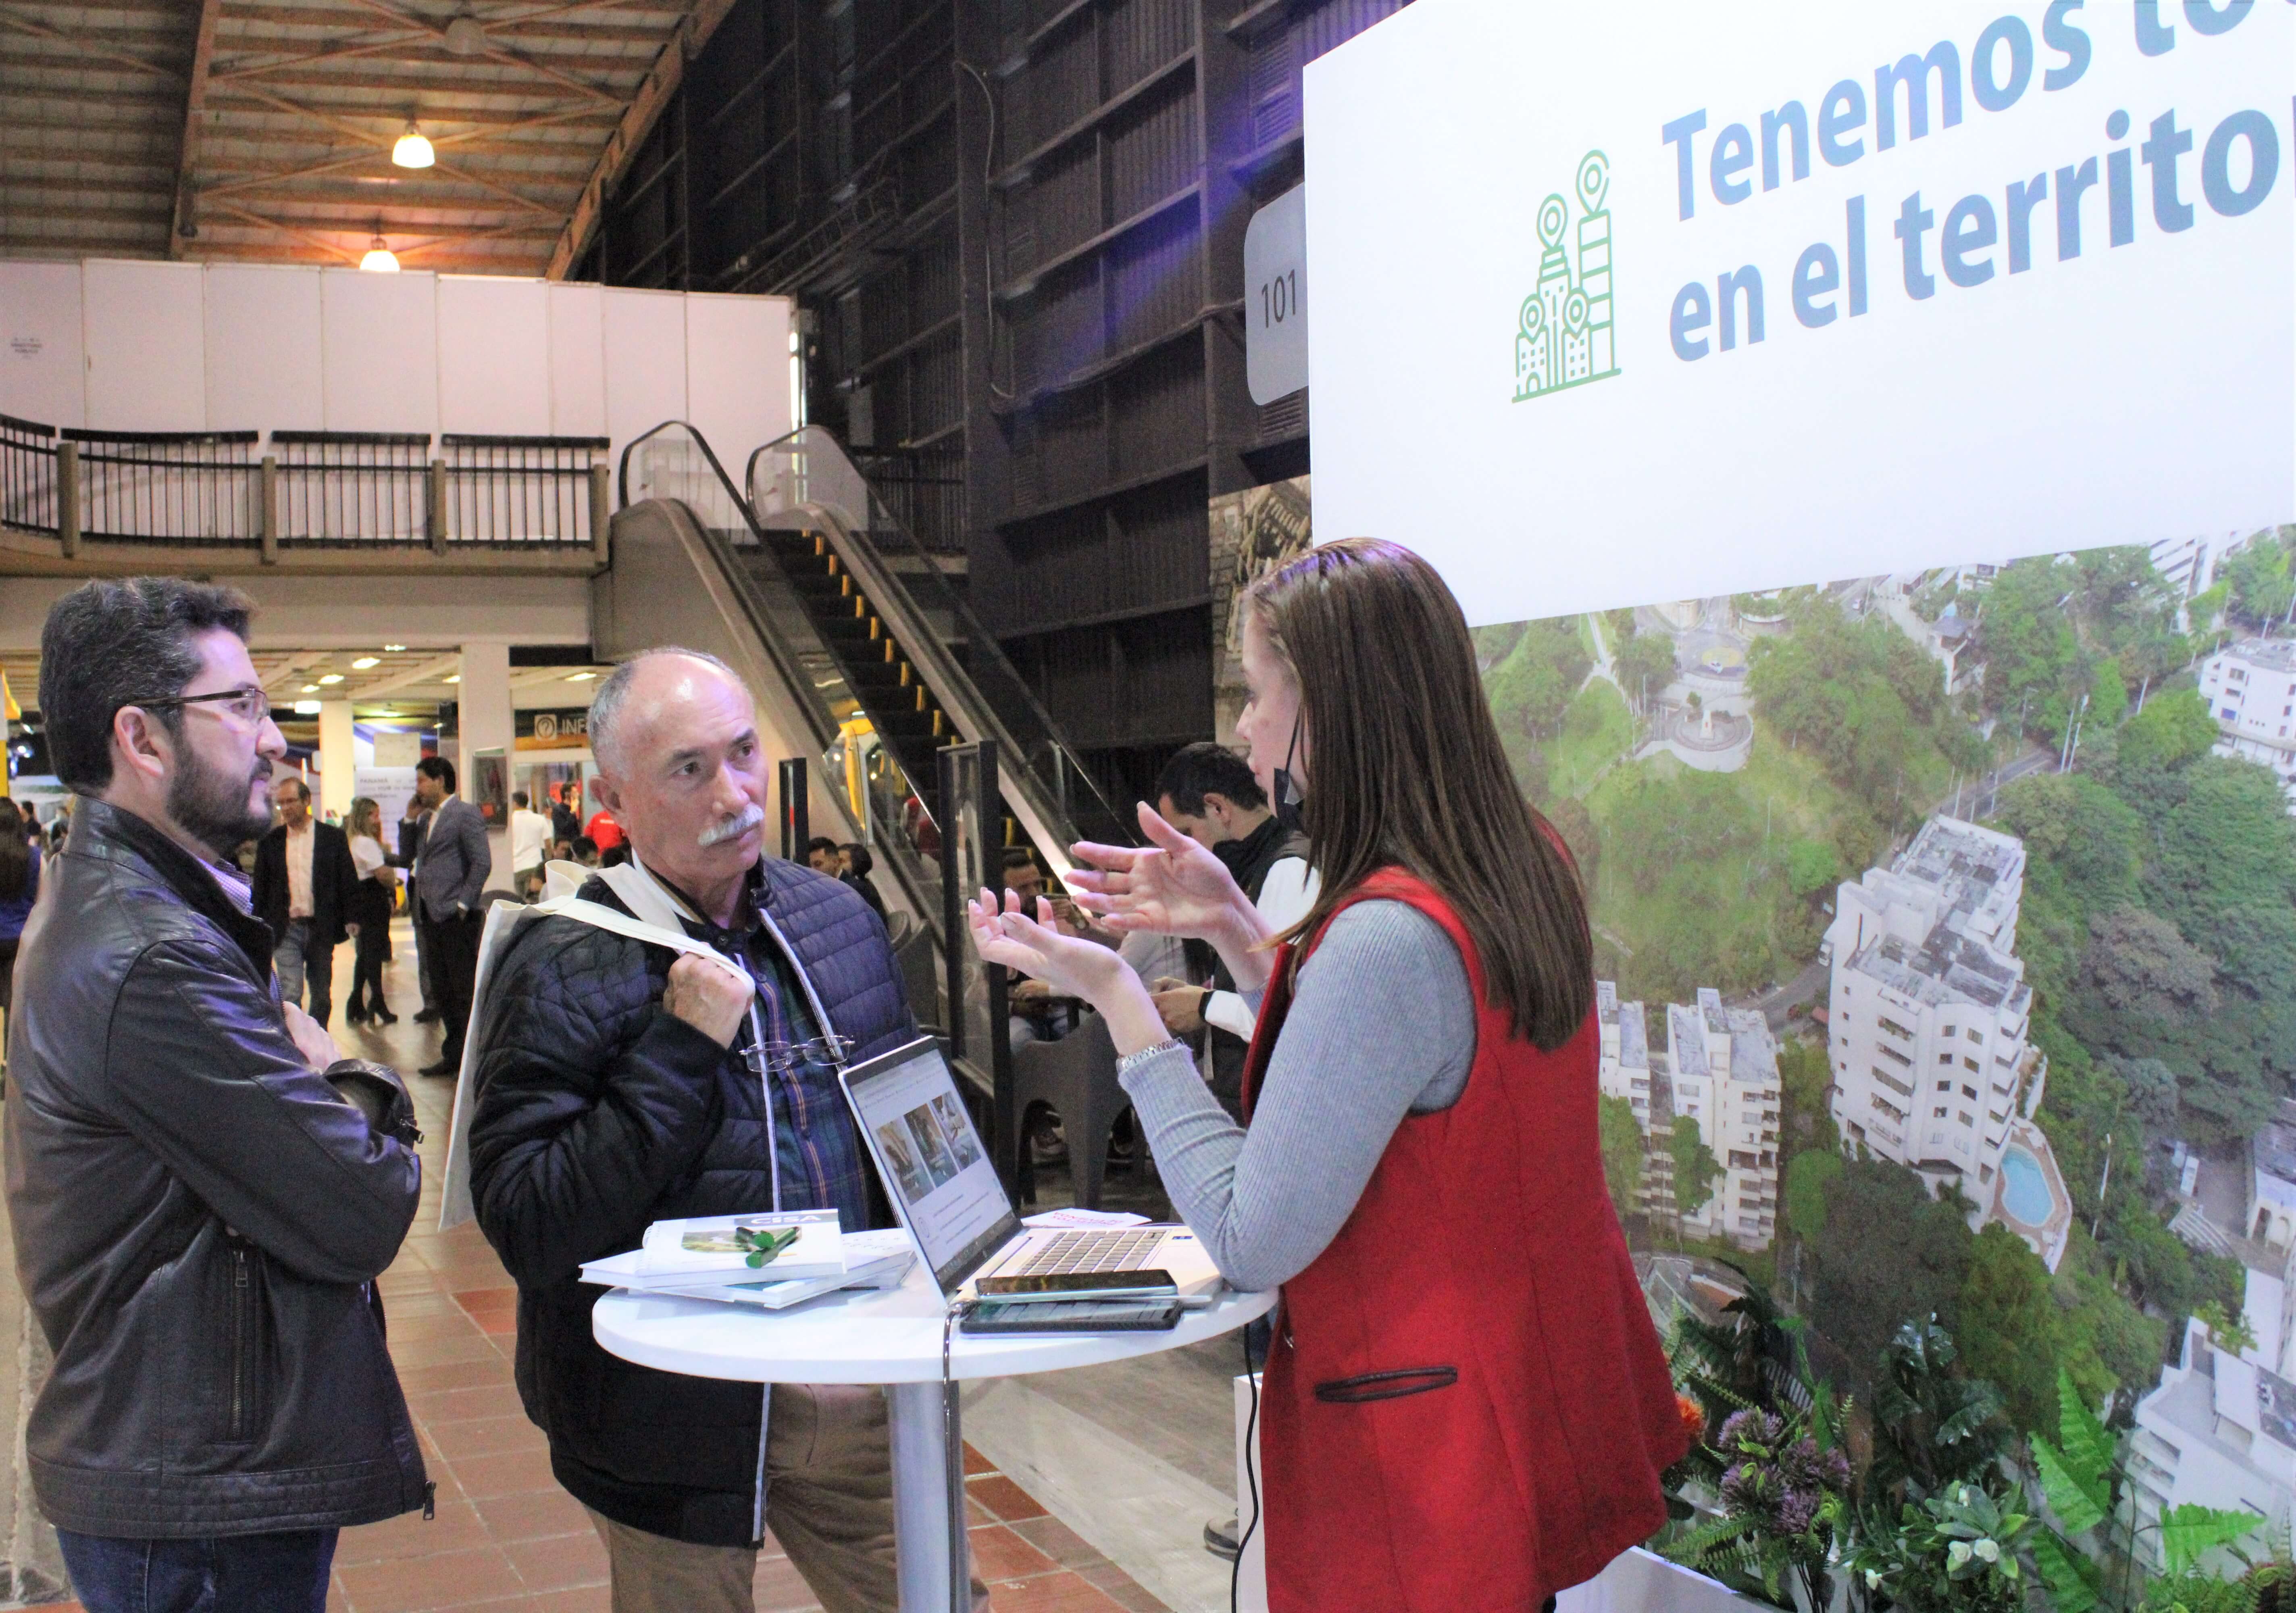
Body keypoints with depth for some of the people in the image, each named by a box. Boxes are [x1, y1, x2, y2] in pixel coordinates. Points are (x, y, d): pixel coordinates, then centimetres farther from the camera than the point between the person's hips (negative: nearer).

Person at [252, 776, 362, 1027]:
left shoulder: (334, 837, 3)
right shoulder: (269, 842, 7)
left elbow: (349, 881, 3)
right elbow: (261, 887, 10)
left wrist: (351, 919, -7)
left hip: (321, 929, 0)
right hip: (286, 929, 0)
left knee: (322, 995, 9)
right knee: (290, 994, -10)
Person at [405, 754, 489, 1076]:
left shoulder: (465, 814, -8)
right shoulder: (431, 819, 19)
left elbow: (482, 862, -14)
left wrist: (462, 904, -16)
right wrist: (410, 818, 12)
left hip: (456, 918, -9)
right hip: (432, 916, 9)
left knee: (466, 990, -5)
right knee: (442, 990, 11)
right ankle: (455, 1055, 17)